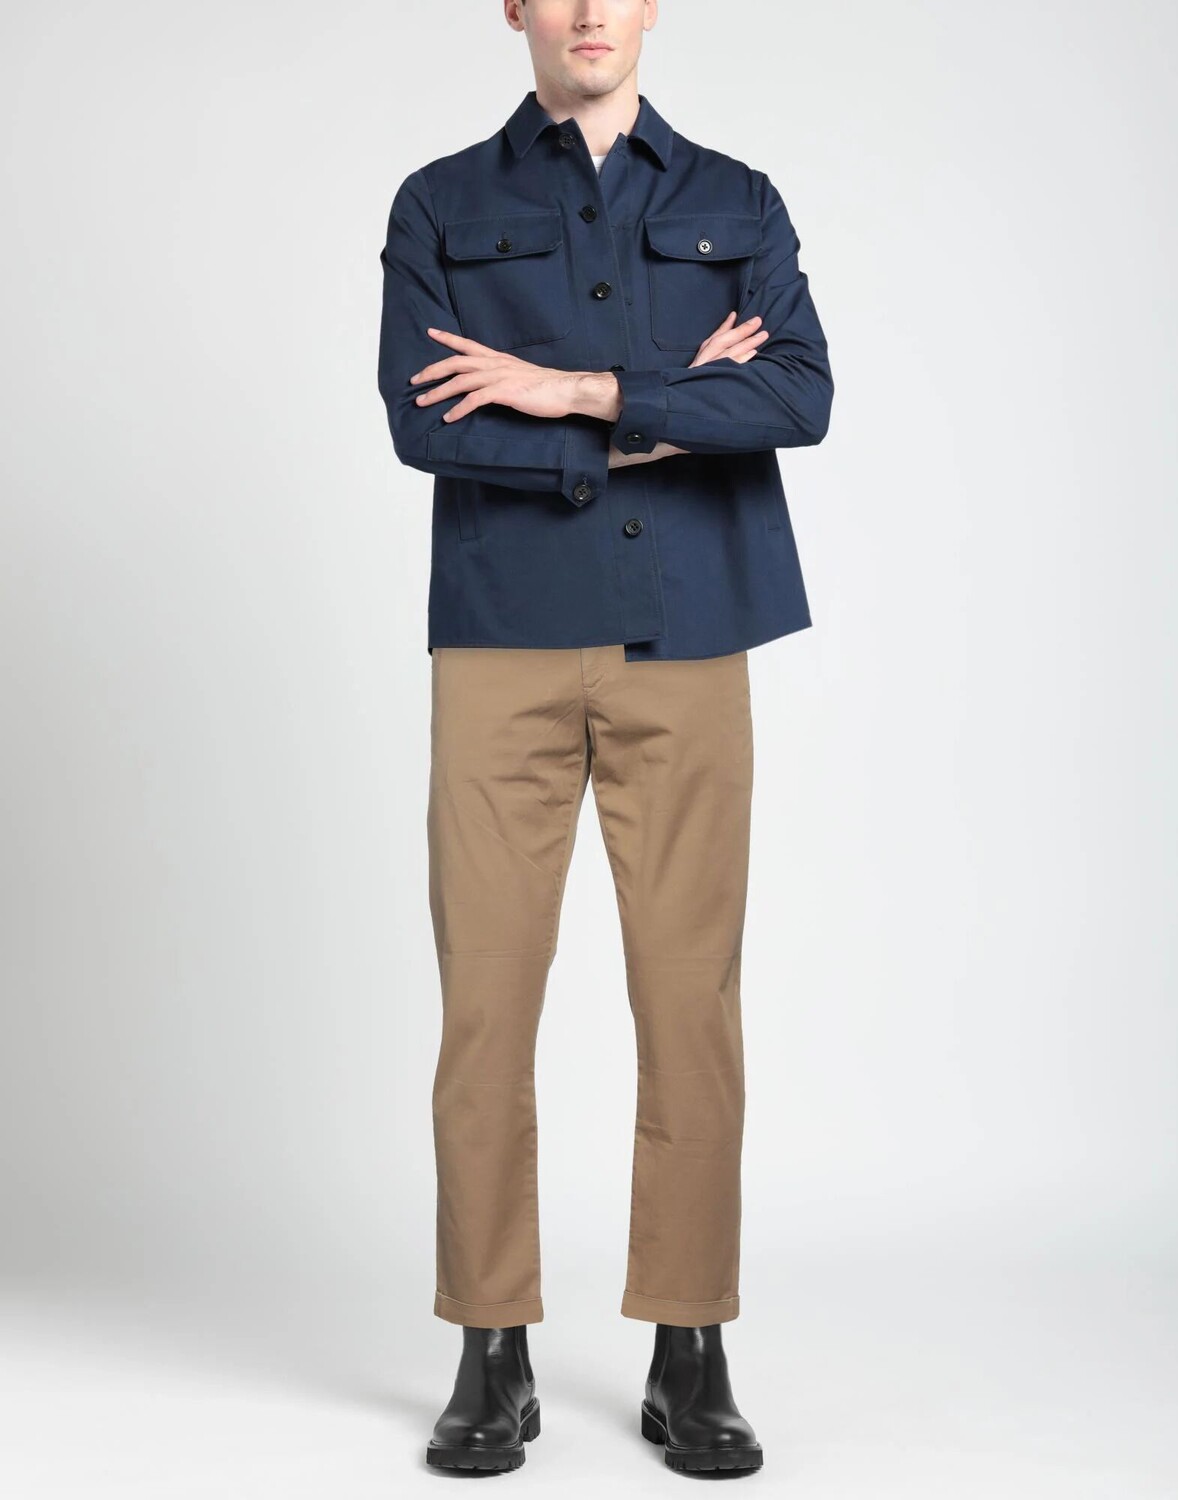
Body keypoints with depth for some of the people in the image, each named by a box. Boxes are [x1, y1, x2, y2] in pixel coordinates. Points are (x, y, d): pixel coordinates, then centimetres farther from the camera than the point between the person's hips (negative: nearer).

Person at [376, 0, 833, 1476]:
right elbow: (422, 419, -5)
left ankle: (689, 1360, 10)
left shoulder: (737, 204, 13)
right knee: (487, 992, -2)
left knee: (690, 993, 0)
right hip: (503, 645, 0)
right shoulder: (441, 207, 10)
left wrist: (584, 389, -11)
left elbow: (803, 396, -4)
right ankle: (492, 1357, 10)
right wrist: (667, 421, -5)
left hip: (686, 645, 1)